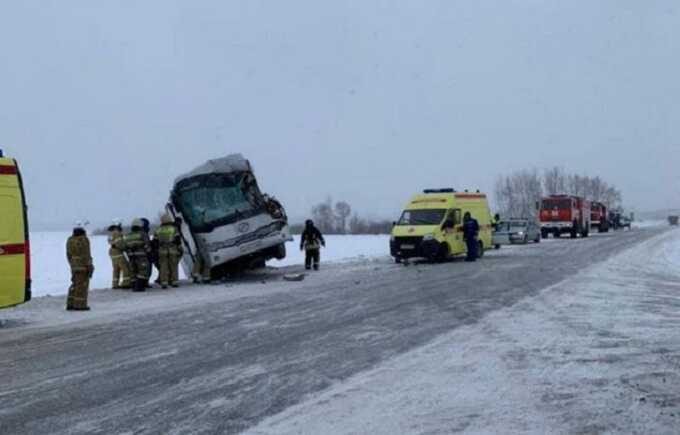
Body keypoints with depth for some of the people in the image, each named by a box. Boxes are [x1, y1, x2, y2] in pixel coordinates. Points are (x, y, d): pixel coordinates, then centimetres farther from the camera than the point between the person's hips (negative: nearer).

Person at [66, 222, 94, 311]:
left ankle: (70, 304, 12)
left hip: (74, 266, 7)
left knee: (75, 285, 14)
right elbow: (86, 255, -17)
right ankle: (80, 305, -1)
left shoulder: (70, 240, 6)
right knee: (82, 285, -2)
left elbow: (69, 255, 11)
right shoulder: (84, 240, -13)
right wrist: (89, 267, -14)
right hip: (83, 266, -7)